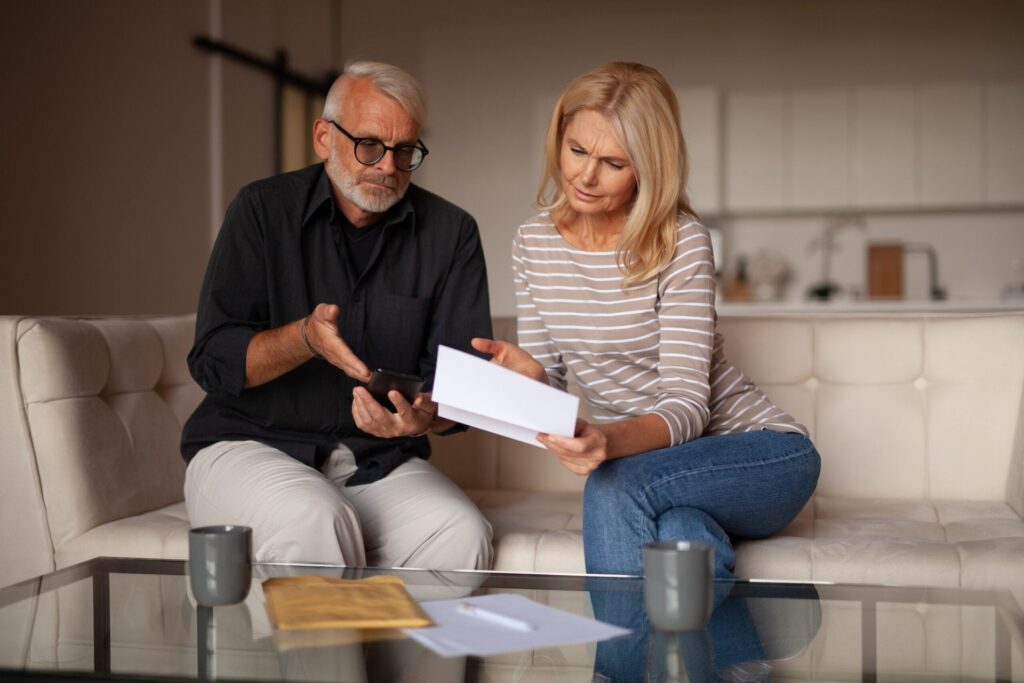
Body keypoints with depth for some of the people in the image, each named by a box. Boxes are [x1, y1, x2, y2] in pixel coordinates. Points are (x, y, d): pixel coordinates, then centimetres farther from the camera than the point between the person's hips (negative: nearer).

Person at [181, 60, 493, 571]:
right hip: (246, 445, -2)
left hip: (379, 463, 2)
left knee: (463, 535, -26)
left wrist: (425, 417, -26)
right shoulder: (263, 209, -2)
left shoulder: (450, 233, 2)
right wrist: (305, 338, -27)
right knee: (317, 524, -34)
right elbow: (212, 360, -8)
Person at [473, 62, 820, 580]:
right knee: (679, 537, -33)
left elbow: (688, 404, -23)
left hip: (762, 453, -3)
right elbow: (546, 377, 5)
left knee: (614, 484, -33)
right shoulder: (532, 243, 0)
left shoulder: (681, 241, -16)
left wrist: (610, 440, -45)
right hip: (652, 464, 3)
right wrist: (529, 372, -21)